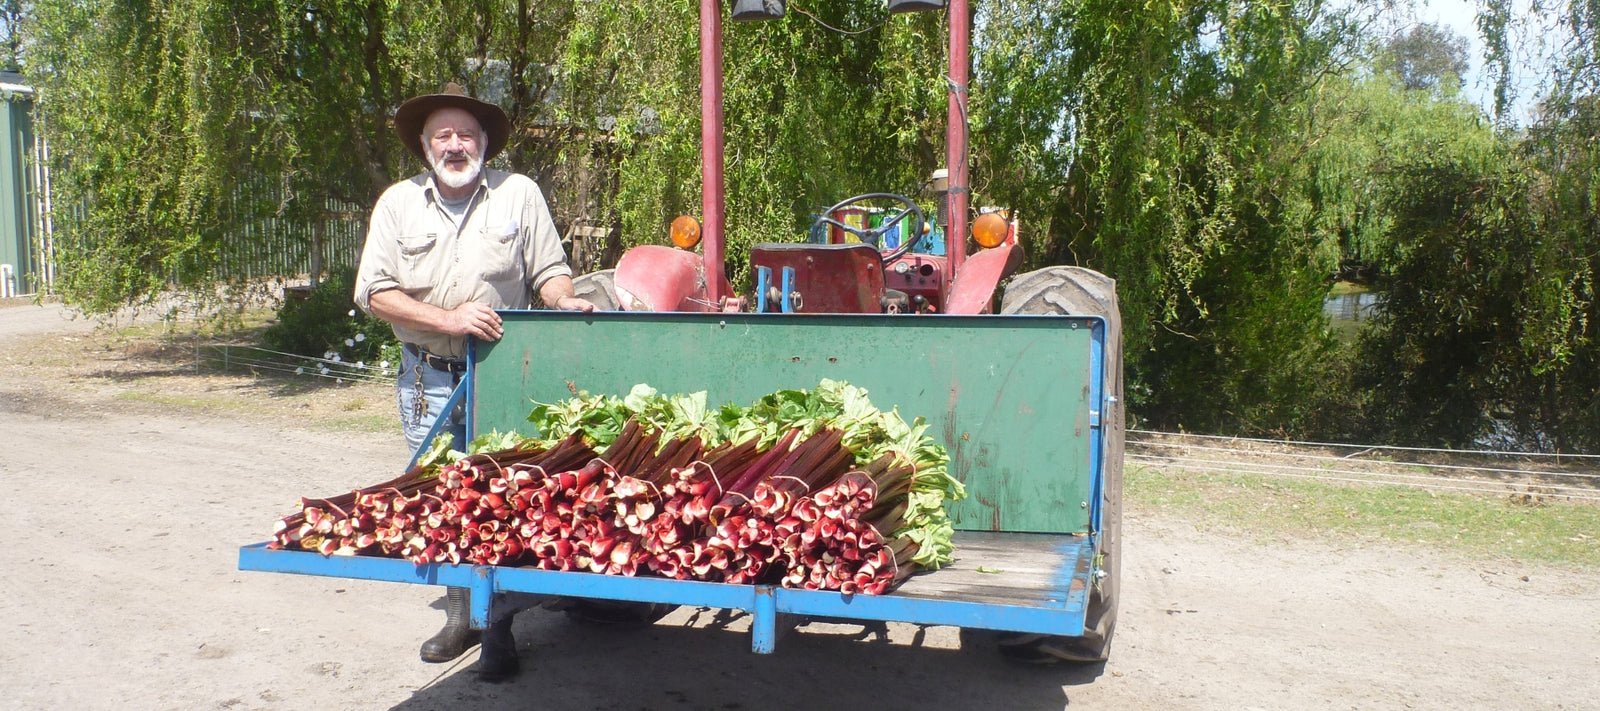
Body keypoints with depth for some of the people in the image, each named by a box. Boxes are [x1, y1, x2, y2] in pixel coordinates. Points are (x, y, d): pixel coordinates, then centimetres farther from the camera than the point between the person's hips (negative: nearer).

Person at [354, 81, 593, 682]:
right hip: (427, 379, 2)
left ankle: (498, 630, 9)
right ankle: (461, 616, 26)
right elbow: (375, 292, -3)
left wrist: (566, 301, -19)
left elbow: (548, 270, 3)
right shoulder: (398, 203, 3)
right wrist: (448, 320, -14)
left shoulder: (519, 194, 2)